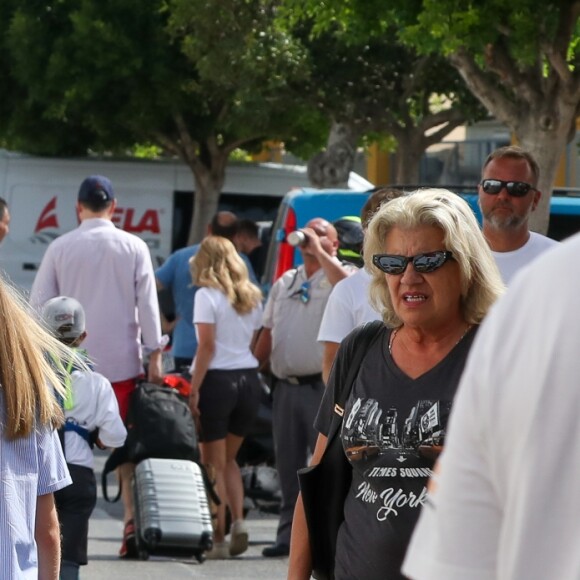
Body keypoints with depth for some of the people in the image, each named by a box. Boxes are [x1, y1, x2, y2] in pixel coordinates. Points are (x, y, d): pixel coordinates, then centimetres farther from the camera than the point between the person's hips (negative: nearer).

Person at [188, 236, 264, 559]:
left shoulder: (207, 295, -6)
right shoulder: (252, 297, 11)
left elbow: (207, 345, -12)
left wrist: (194, 388, -11)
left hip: (217, 379, -6)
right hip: (249, 380, 6)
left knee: (214, 464, 3)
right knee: (229, 459, 20)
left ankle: (219, 539, 2)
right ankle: (238, 520, 1)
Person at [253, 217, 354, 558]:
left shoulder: (334, 278, 0)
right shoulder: (284, 283, 19)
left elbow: (348, 284, -26)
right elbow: (268, 333, 21)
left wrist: (319, 252, -19)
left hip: (322, 386, -6)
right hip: (285, 386, 6)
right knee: (288, 464, 9)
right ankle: (289, 534, 14)